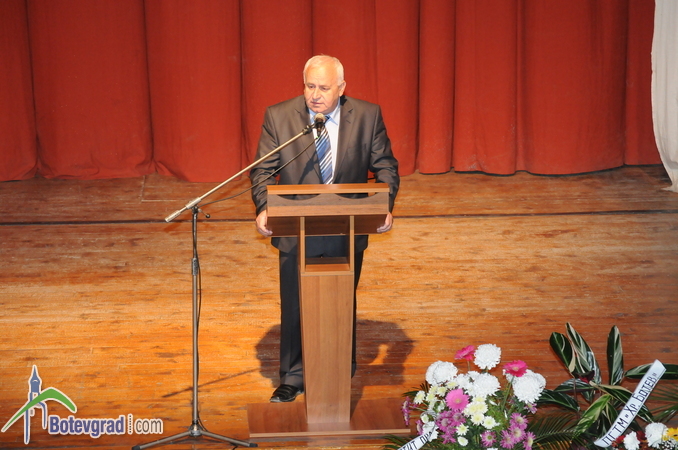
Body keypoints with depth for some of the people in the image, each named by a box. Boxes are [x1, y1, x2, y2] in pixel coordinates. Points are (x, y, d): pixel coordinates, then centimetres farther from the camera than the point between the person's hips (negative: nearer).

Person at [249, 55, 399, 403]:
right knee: (294, 308, 9)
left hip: (347, 234, 1)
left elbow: (385, 167, 0)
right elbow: (263, 170, -5)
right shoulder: (278, 117, -7)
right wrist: (263, 209, -22)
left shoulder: (368, 116, -5)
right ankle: (292, 379, 26)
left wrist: (385, 207, -18)